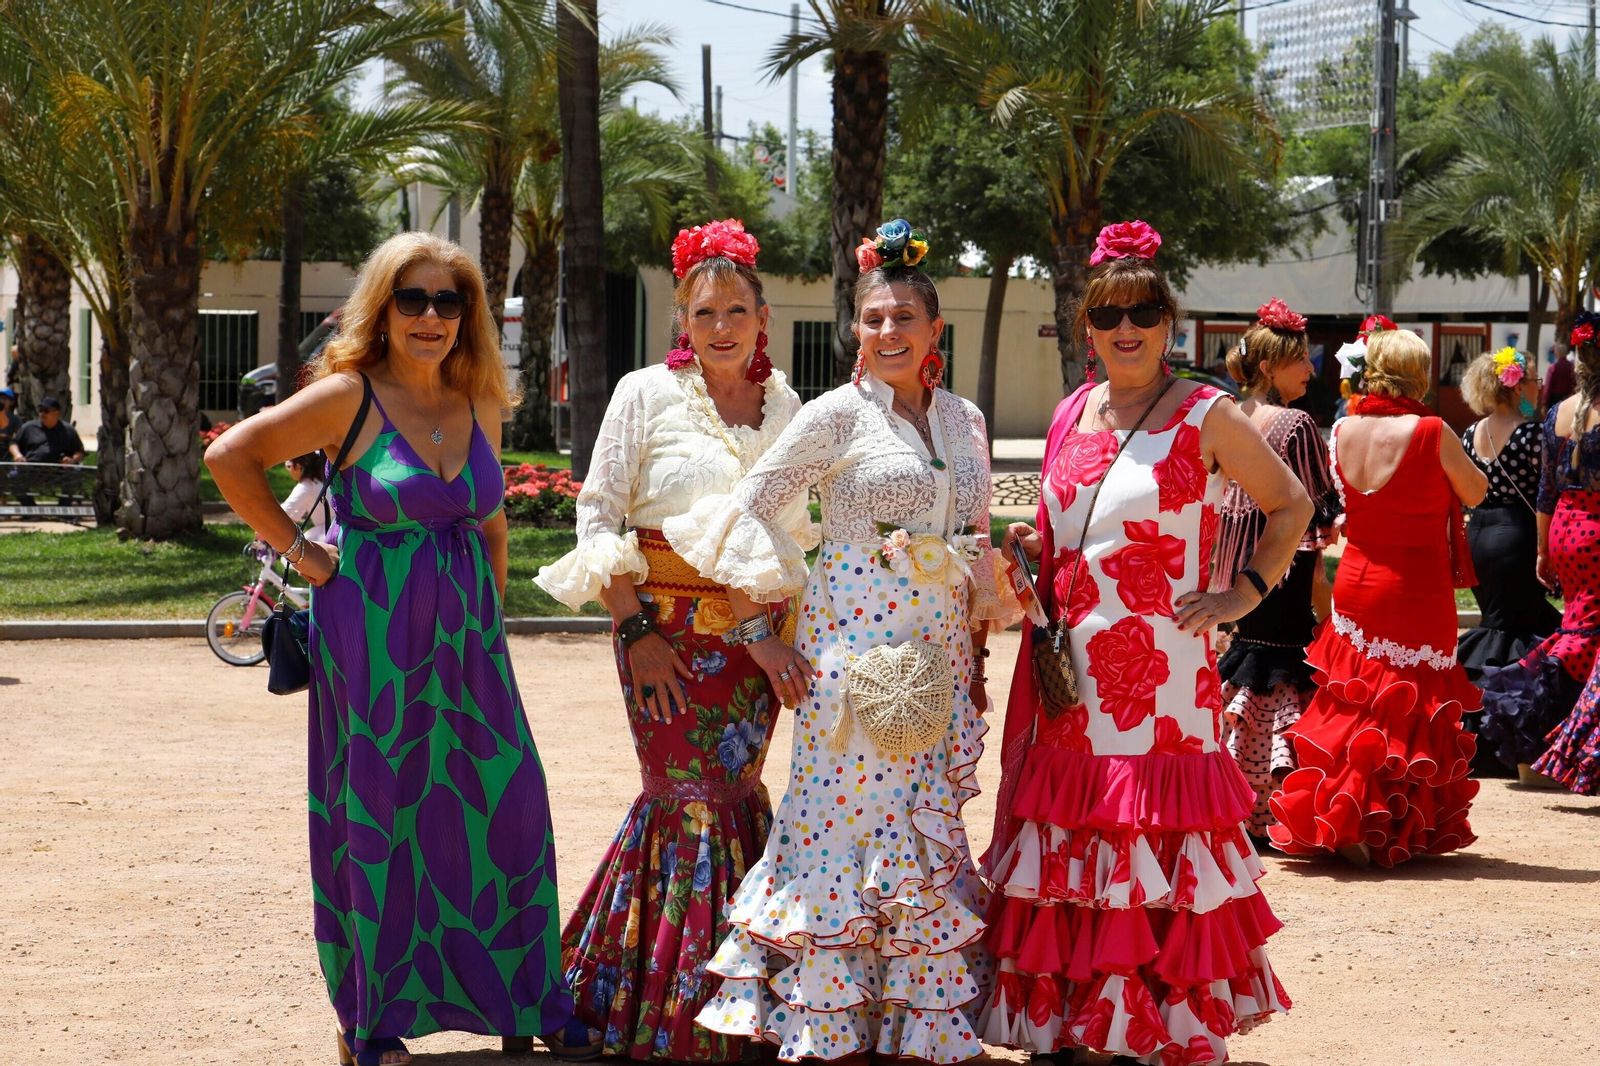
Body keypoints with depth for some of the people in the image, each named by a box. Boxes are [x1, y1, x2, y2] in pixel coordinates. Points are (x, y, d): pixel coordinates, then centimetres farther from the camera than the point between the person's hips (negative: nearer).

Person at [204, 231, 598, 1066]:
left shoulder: (479, 404, 7)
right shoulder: (351, 396, -9)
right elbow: (230, 456, -9)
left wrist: (493, 616, 14)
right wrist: (296, 548, -7)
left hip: (465, 635, 5)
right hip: (371, 634, -5)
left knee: (505, 807, 3)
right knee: (378, 822, 2)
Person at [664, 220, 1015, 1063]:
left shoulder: (965, 421, 12)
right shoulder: (838, 415, -3)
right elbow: (749, 510, -5)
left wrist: (975, 658, 15)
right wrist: (761, 633, -8)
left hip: (938, 652, 5)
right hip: (855, 643, -5)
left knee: (927, 827, 7)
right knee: (848, 814, -6)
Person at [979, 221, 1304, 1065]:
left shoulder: (1205, 416, -2)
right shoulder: (1070, 415, 12)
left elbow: (1291, 505, 6)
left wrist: (1242, 593, -3)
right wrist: (1028, 549, 5)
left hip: (1162, 665, -5)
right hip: (1071, 668, 5)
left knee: (1156, 847, -4)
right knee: (1067, 842, 6)